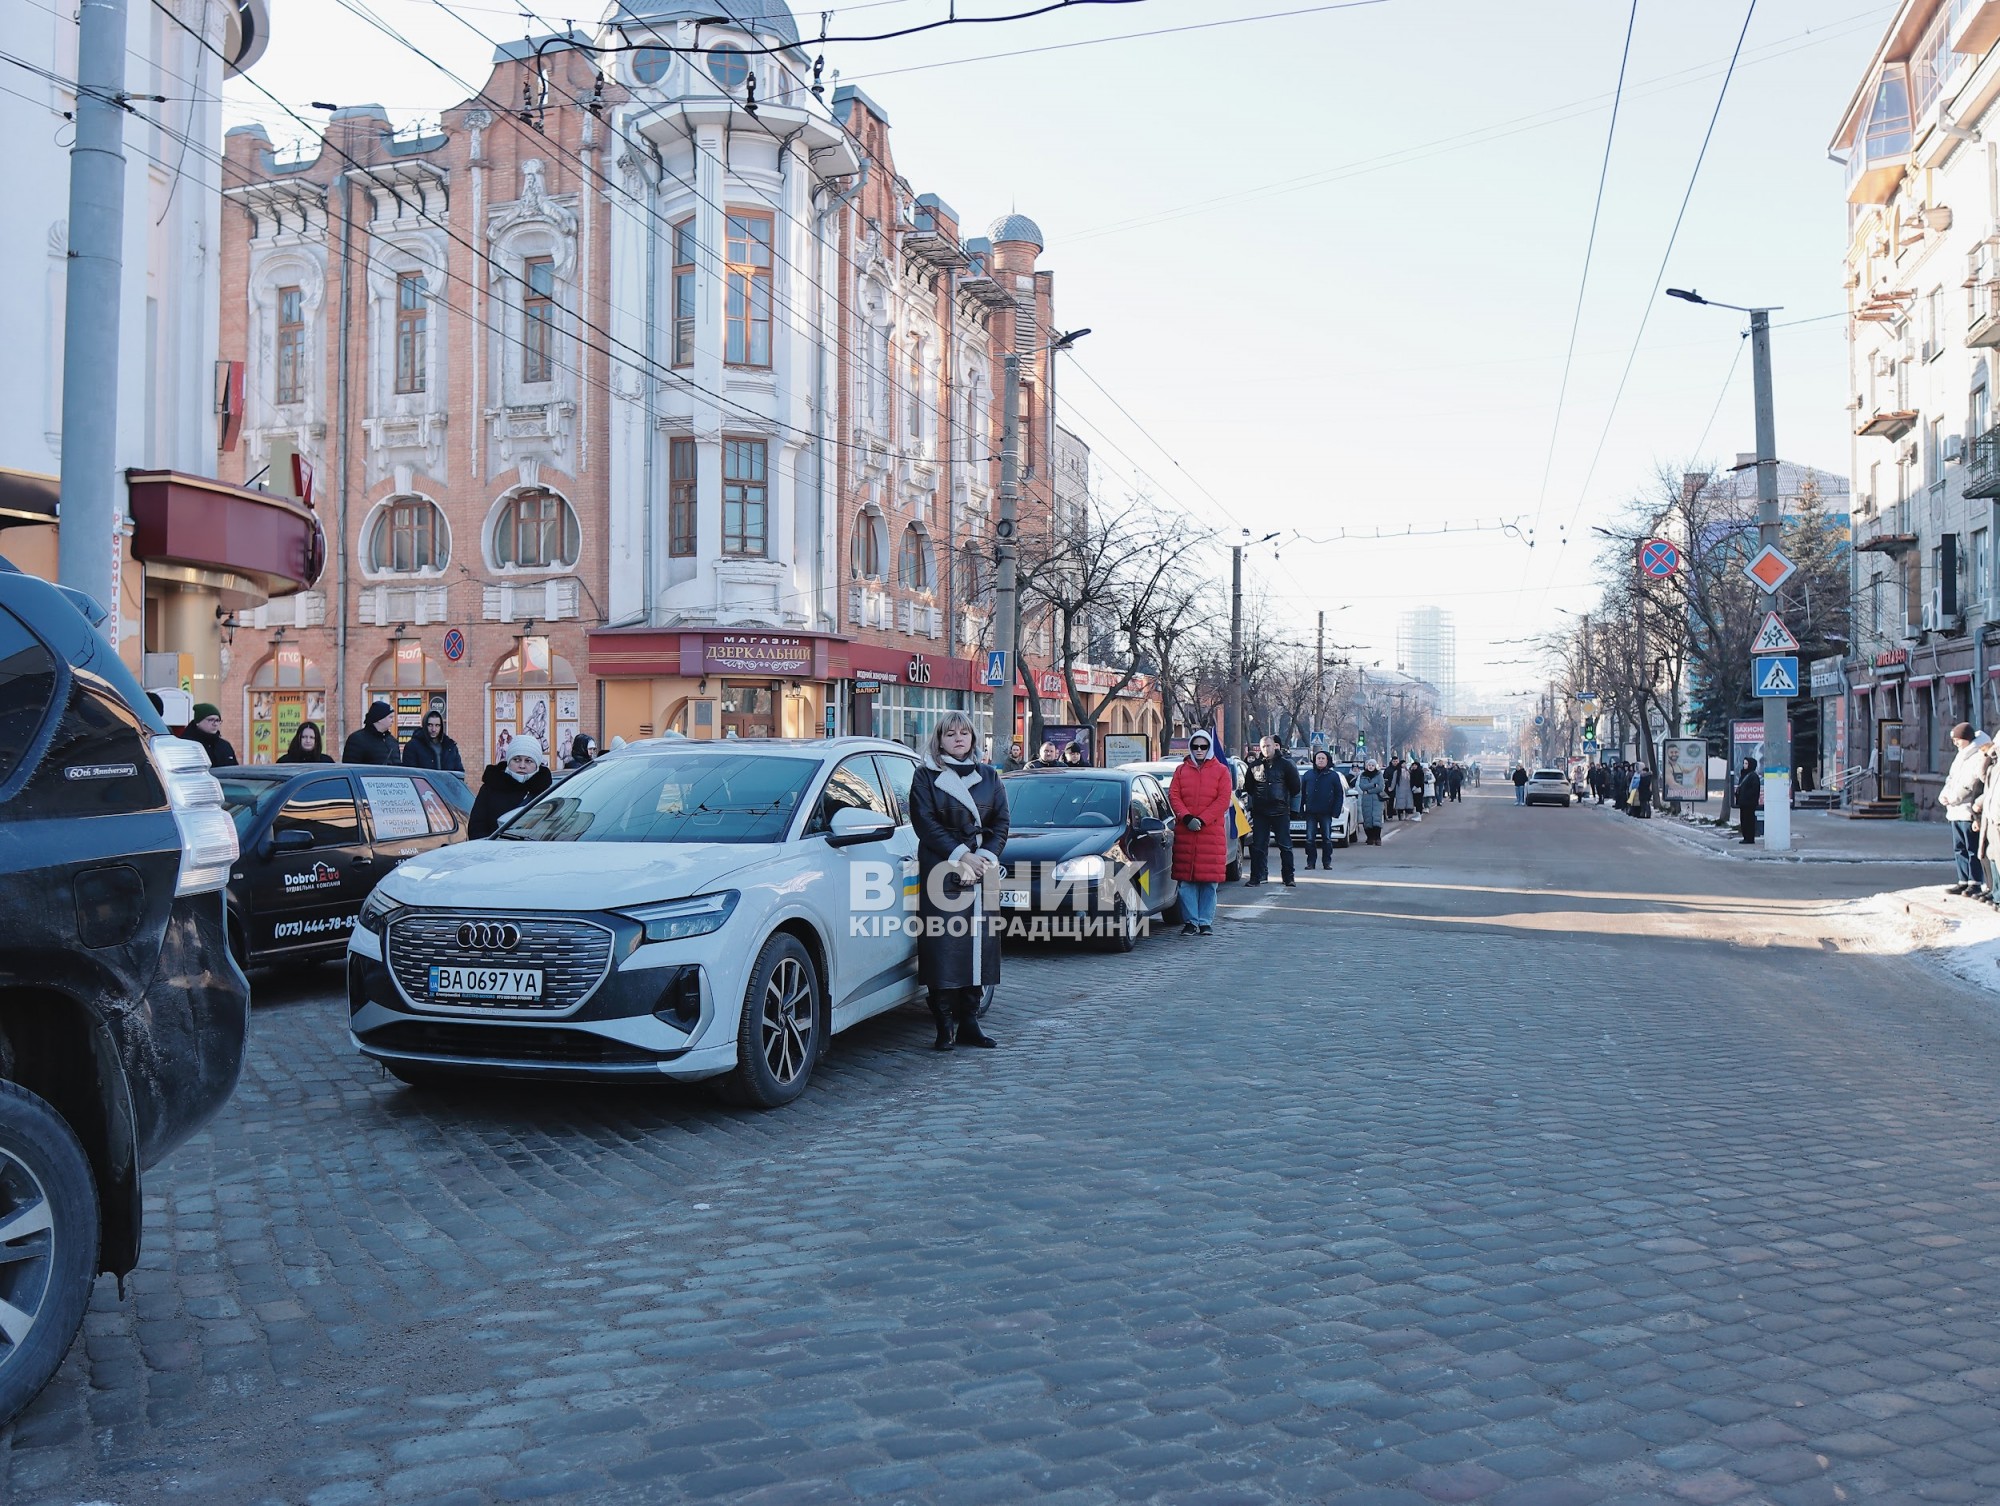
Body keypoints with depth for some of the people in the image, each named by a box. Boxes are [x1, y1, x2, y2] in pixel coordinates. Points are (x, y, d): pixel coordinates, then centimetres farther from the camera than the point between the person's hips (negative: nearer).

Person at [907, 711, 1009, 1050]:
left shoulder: (989, 776, 15)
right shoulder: (926, 775, 4)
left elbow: (1001, 822, 10)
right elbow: (925, 823, -4)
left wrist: (986, 857, -7)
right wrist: (961, 855, -13)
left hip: (983, 872, 4)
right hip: (942, 872, -4)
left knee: (978, 945, 3)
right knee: (944, 946, -8)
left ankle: (969, 1022, 10)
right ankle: (945, 1026, -3)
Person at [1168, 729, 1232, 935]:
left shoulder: (1221, 771, 6)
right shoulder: (1181, 770, 12)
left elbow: (1224, 800, -2)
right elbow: (1173, 796, 5)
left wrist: (1202, 820, -12)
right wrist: (1187, 818, -12)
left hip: (1212, 832, -2)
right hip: (1185, 833, 2)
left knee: (1209, 879, -1)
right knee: (1186, 880, 0)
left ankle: (1206, 922, 7)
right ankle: (1191, 921, 6)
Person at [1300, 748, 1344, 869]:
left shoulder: (1333, 775, 3)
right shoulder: (1308, 774, 9)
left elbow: (1339, 795, 1)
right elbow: (1302, 792, 10)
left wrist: (1336, 811, -7)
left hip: (1326, 813, -2)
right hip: (1311, 813, 2)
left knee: (1327, 838, 2)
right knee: (1310, 839, 0)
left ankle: (1327, 862, 10)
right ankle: (1310, 862, 7)